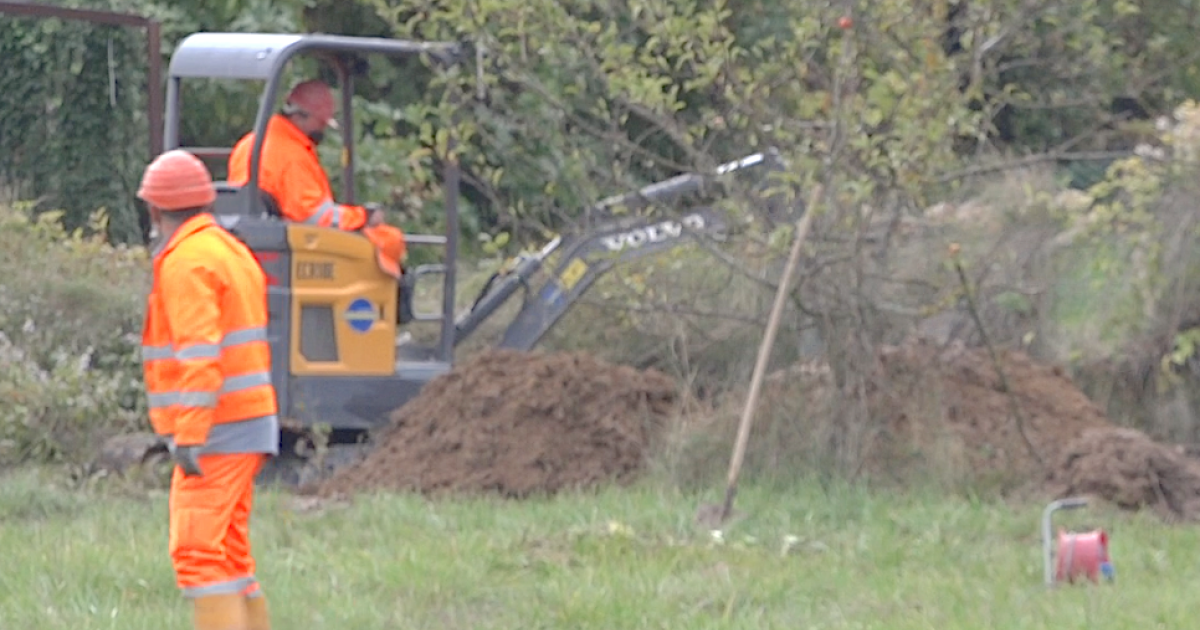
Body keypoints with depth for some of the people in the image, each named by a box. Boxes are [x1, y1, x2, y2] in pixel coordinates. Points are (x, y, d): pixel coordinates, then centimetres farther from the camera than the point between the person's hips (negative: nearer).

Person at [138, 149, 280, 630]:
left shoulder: (187, 262, -13)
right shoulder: (230, 250, 17)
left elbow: (199, 355, -22)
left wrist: (188, 437, -24)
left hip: (216, 430, -10)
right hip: (251, 423, 10)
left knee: (196, 550, -13)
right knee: (228, 552, 14)